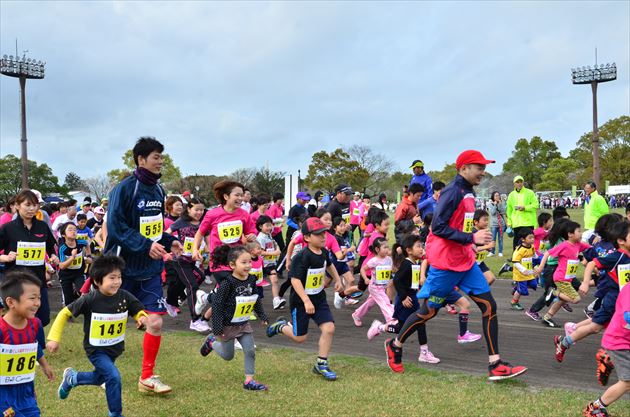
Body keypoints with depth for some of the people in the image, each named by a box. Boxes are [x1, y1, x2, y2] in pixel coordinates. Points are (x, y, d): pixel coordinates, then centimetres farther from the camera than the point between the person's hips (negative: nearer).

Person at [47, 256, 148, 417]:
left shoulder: (125, 297, -16)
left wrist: (142, 317, -27)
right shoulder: (89, 300, -23)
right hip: (95, 349, -5)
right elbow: (65, 313, -12)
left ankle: (71, 378, 55)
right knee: (114, 377, -22)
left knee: (99, 378, 25)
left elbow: (139, 311, -3)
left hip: (115, 348, 5)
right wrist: (54, 338, -13)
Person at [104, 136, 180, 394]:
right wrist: (145, 245, -26)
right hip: (122, 267, -6)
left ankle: (147, 377, 12)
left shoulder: (157, 190, 8)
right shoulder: (125, 188, -15)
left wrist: (168, 241, 2)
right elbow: (115, 227, -20)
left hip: (150, 269, 6)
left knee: (155, 322, -2)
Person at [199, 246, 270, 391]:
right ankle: (211, 342, 38)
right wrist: (217, 327, -23)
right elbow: (217, 304, -22)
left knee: (250, 351, -3)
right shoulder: (227, 283, -24)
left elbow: (256, 300, 13)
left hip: (244, 324, 5)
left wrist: (262, 316, 15)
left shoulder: (251, 280, -4)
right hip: (228, 325, -5)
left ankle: (249, 380, 7)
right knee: (228, 355, 12)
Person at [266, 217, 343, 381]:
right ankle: (281, 326, 36)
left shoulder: (324, 252, 0)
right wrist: (306, 301, -35)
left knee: (329, 328, -8)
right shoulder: (302, 257, -24)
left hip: (319, 298, 6)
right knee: (300, 337, 5)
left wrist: (337, 279, 21)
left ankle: (321, 364, 6)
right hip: (301, 301, -6)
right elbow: (295, 280, -29)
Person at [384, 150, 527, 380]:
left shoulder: (468, 193, 11)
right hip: (446, 264, -8)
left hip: (465, 261, 9)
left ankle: (495, 365, 3)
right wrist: (471, 238, -23)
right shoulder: (452, 192, -17)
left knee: (489, 306, 0)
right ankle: (395, 346, 26)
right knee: (429, 310, 5)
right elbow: (438, 227, -22)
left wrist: (474, 242, 13)